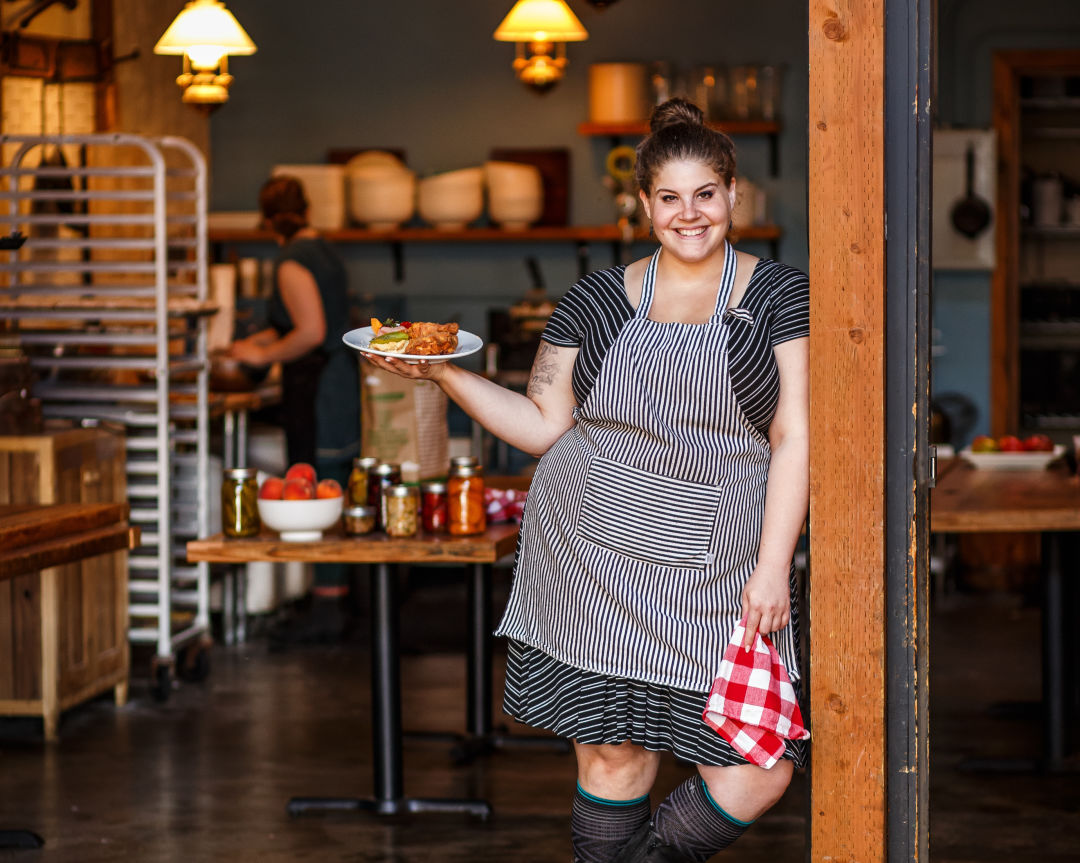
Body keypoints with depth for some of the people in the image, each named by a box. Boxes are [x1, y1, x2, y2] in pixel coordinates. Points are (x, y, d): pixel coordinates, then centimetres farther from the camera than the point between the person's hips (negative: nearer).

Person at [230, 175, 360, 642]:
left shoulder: (292, 263, -15)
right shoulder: (324, 251, 14)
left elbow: (311, 333, -21)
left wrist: (264, 356, -9)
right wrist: (258, 341, 27)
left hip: (318, 388, -9)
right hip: (344, 377, 9)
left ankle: (326, 609, -6)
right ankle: (337, 598, 19)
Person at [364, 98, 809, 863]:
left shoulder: (778, 296, 4)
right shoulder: (598, 301, 9)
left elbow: (794, 440, -1)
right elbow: (543, 424, 12)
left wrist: (772, 568, -9)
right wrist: (443, 374, 0)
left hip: (722, 571, -1)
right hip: (596, 563, 1)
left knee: (760, 771, -8)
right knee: (613, 753, -1)